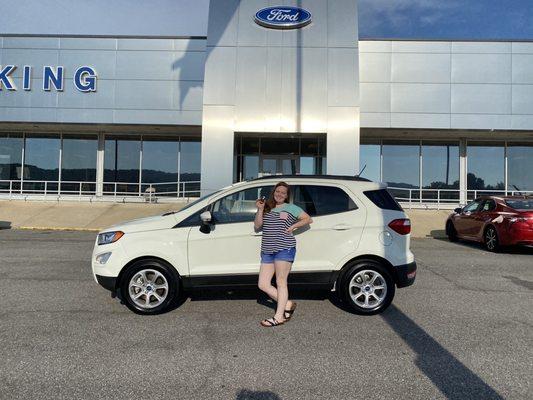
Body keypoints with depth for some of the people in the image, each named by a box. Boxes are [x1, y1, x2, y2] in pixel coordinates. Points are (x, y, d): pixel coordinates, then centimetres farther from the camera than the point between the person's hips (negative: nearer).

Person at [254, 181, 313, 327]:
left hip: (284, 249, -6)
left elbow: (308, 219, 6)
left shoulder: (291, 208, 8)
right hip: (267, 251, 6)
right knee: (263, 284, 1)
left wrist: (293, 226, -3)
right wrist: (260, 209, -1)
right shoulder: (267, 209, 20)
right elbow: (257, 225, 10)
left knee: (280, 282, -4)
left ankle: (279, 317, 2)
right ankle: (288, 304, 15)